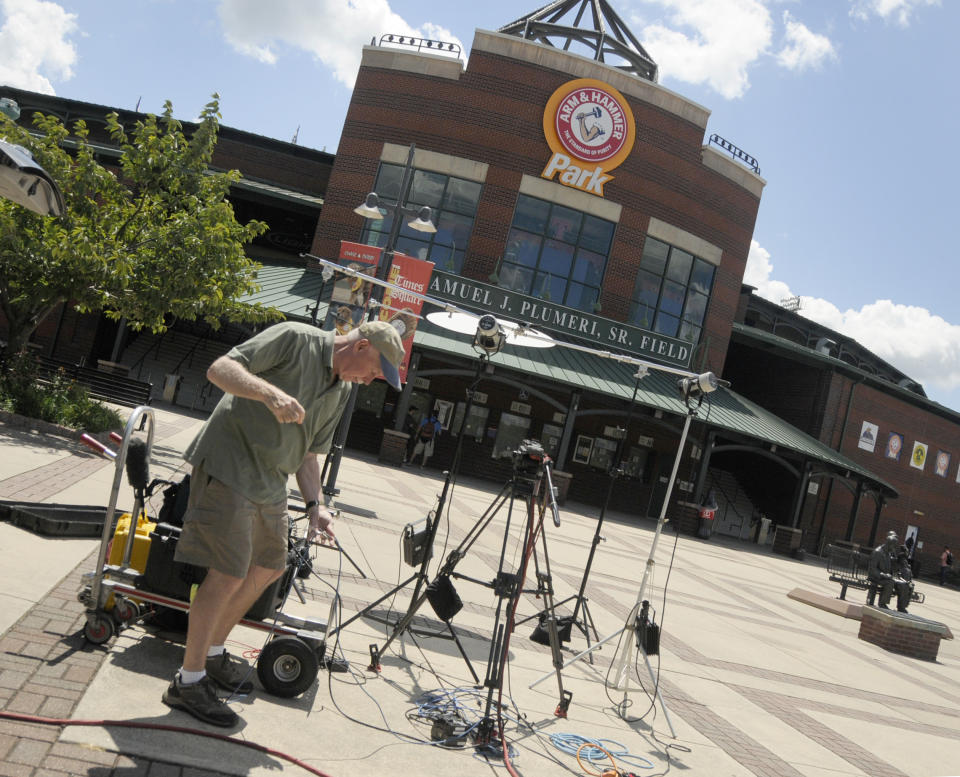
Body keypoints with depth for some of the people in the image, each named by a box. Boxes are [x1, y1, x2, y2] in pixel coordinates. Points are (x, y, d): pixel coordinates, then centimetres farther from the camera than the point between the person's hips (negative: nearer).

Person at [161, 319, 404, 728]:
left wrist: (315, 504, 3)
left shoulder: (342, 390, 11)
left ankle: (212, 652, 34)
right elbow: (220, 368, -21)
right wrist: (271, 392, -37)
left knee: (268, 567, 16)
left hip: (270, 481, 9)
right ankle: (188, 682, 5)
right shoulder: (294, 339, -13)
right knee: (228, 574, -10)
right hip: (229, 467, -9)